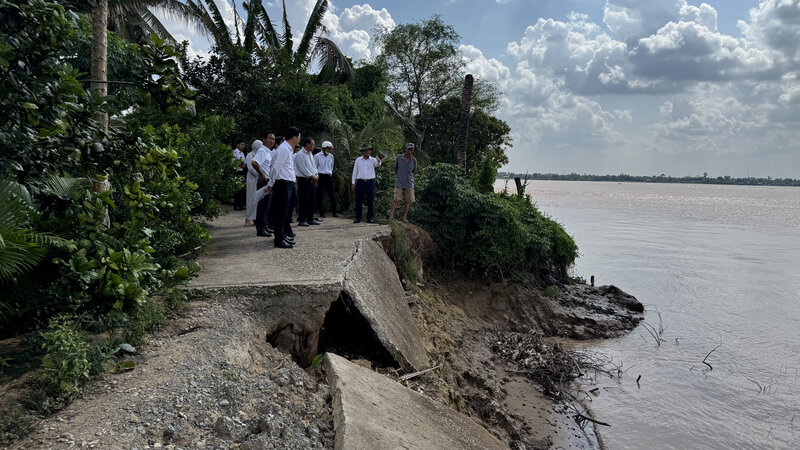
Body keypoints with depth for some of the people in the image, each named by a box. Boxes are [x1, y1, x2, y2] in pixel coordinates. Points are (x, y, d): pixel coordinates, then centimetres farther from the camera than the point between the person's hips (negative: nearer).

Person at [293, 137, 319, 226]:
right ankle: (301, 220, 0)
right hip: (304, 180, -9)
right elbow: (303, 169, -16)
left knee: (312, 200, 10)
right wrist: (312, 176, -14)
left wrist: (316, 175, 2)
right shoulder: (300, 154, -10)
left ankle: (310, 219, 19)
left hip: (312, 180, 9)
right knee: (303, 201, -6)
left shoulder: (310, 154, 17)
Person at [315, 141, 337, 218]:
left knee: (332, 195, -1)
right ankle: (322, 213, 8)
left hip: (329, 177, 4)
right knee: (319, 196, 0)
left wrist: (331, 173, 15)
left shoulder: (331, 156, 11)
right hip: (321, 177, -3)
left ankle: (334, 212, 6)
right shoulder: (317, 156, -2)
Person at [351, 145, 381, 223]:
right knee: (358, 200, 1)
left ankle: (370, 218, 7)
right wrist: (353, 182, 6)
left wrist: (379, 161, -43)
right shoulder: (358, 160, 7)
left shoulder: (373, 160, 3)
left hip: (370, 182, -1)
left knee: (371, 201, 1)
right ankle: (358, 218, 7)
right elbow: (355, 171, 10)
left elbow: (378, 165, -19)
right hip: (360, 182, 1)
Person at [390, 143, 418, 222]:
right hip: (399, 183, -2)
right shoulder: (399, 158, -4)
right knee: (396, 199, -9)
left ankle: (405, 217, 9)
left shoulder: (414, 160, 0)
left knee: (408, 201, 2)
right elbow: (395, 168, 13)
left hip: (409, 183, 2)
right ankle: (391, 215, -5)